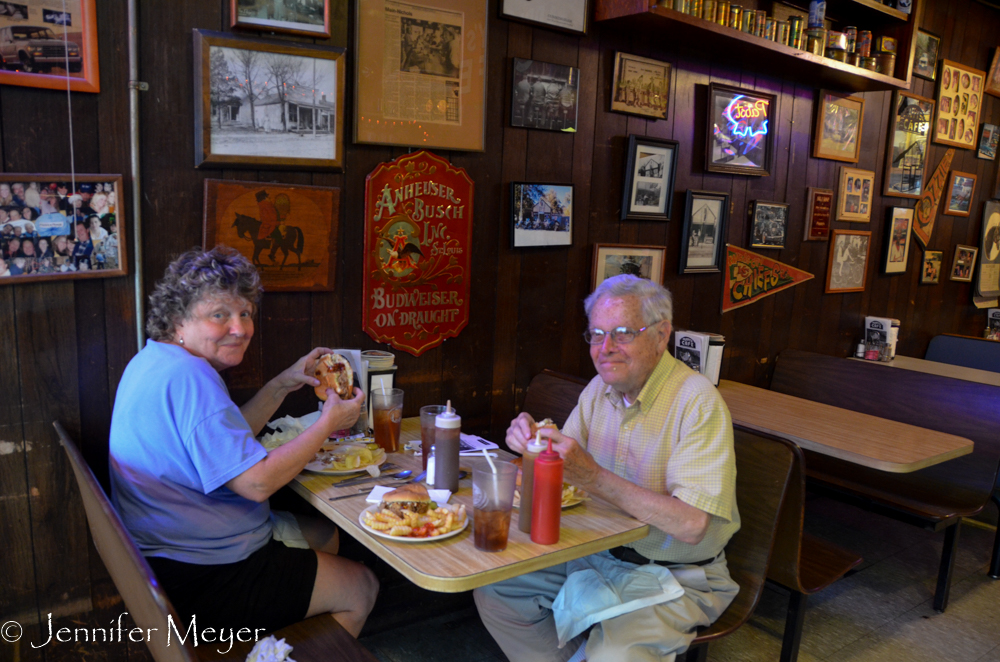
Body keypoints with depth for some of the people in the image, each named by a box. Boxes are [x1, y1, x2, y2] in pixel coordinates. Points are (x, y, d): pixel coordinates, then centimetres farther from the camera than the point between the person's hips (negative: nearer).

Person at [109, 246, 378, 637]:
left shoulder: (155, 360, 8)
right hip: (197, 581, -11)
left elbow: (230, 440, 16)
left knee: (326, 535, 27)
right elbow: (257, 482, -28)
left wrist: (282, 385, 7)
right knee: (362, 588, 4)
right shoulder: (188, 376, -27)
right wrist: (328, 423, -17)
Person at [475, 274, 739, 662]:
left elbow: (692, 524, -28)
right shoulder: (600, 389, 1)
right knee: (493, 588, 0)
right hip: (599, 553, 7)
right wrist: (533, 443, -15)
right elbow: (565, 470, 8)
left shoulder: (698, 402, -21)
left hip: (675, 576, -6)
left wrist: (593, 477, -34)